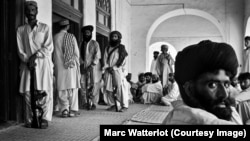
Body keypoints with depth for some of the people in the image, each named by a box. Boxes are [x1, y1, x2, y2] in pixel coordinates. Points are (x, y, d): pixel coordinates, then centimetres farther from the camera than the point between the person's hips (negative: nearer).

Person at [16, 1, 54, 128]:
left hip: (43, 63, -2)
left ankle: (45, 119, -3)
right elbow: (20, 50, 7)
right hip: (27, 64, 2)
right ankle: (29, 120, 4)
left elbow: (49, 47, 0)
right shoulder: (21, 30, 15)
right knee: (27, 93, -3)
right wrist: (28, 61, -10)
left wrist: (35, 56, -11)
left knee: (44, 92, -8)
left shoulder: (45, 28, 10)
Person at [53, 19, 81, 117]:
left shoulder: (55, 37, 1)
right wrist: (76, 63, 14)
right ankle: (72, 110, 4)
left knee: (62, 89, 6)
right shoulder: (71, 37, -2)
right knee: (72, 88, 5)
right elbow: (76, 53, 0)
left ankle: (64, 109, 2)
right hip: (71, 65, -1)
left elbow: (53, 53, 5)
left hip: (59, 66, 1)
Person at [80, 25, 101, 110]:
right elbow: (80, 56, 12)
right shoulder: (82, 44, 14)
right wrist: (82, 64, -4)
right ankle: (88, 102, 7)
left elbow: (97, 55, -4)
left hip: (93, 67, -3)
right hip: (84, 68, 3)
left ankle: (94, 103, 4)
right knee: (84, 85, -4)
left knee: (94, 85, -5)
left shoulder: (95, 43, 3)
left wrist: (92, 65, -13)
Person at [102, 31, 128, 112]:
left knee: (119, 88, -12)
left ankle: (124, 106, -7)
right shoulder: (107, 48, 17)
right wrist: (107, 67, -6)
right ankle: (112, 105, 8)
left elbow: (122, 60, -3)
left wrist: (113, 68, -10)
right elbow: (105, 59, 11)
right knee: (107, 88, -2)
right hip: (108, 71, 5)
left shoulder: (121, 48, 4)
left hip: (117, 70, -4)